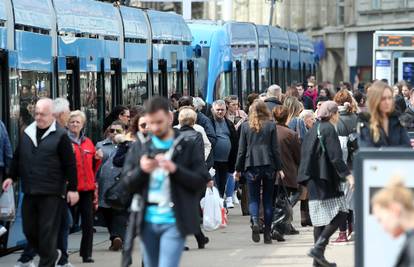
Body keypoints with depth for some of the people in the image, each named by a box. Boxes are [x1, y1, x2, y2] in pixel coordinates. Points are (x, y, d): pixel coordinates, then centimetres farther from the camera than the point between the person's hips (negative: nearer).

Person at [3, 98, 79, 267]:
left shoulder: (60, 136, -5)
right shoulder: (27, 133, 11)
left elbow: (70, 164, -5)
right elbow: (17, 157, 22)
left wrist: (72, 188, -7)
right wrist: (11, 177, 14)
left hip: (51, 193, -6)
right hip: (29, 191, 6)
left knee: (47, 232, -5)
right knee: (29, 230, 9)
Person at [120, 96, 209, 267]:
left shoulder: (188, 146, 1)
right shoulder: (139, 147, 10)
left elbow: (202, 180, -5)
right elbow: (126, 183, 7)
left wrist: (175, 169, -19)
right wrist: (141, 170, -14)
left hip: (174, 223, -4)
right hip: (147, 222, 4)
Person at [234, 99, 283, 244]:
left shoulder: (245, 126, 2)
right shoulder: (271, 125, 1)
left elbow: (241, 149, 4)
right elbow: (275, 148, 1)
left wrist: (238, 169, 10)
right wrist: (279, 168, 6)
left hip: (251, 166, 0)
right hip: (269, 165, 0)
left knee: (253, 198, 5)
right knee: (268, 198, 8)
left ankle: (255, 222, -23)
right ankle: (267, 233, 8)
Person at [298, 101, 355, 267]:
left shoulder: (314, 129, 15)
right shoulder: (329, 129, -11)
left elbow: (305, 154, 19)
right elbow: (335, 156, -19)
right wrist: (348, 175, -20)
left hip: (314, 180, 9)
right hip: (326, 178, -9)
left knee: (321, 218, 9)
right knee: (340, 213, -6)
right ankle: (319, 247, -18)